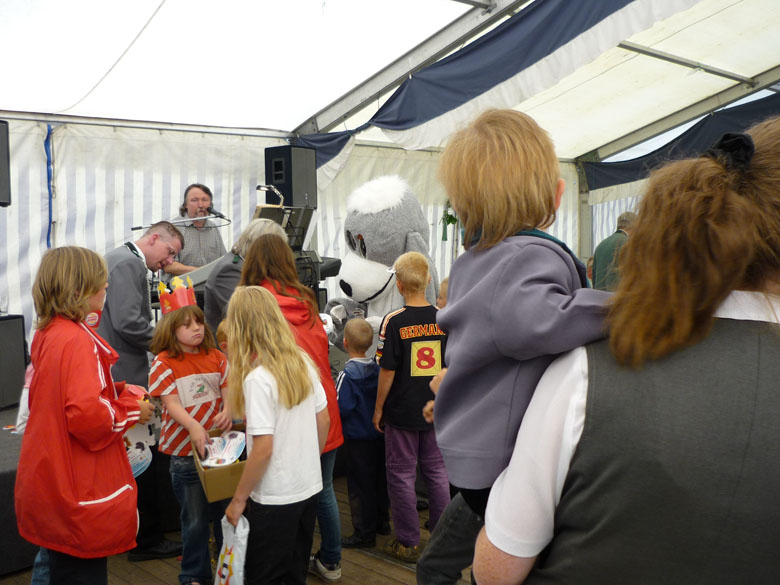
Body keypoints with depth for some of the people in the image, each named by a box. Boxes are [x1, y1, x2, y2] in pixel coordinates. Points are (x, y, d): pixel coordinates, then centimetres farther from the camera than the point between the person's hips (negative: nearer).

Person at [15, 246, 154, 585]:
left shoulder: (46, 334, 7)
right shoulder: (78, 342, -22)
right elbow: (88, 417, -30)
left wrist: (119, 393, 7)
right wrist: (133, 411, -12)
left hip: (49, 483, 9)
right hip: (80, 494, -9)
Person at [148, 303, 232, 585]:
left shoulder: (216, 357, 4)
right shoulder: (163, 362, -9)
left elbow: (228, 388, 3)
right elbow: (171, 403, -15)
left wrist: (228, 409, -20)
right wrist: (193, 426, -32)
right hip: (184, 451, -4)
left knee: (226, 511, 16)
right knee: (194, 519, 8)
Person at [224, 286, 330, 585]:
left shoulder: (258, 378, -22)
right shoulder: (303, 361, 0)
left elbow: (263, 449, -22)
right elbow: (324, 421, 8)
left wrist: (238, 499, -11)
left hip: (275, 498, -7)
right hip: (309, 488, 7)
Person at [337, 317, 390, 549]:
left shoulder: (347, 374, -21)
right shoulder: (377, 369, -1)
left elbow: (340, 408, -23)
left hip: (357, 437, -7)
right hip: (379, 433, 7)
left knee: (360, 485, 1)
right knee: (379, 479, 20)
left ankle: (364, 533, 8)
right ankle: (381, 519, 34)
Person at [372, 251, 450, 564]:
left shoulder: (394, 321, -15)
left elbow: (387, 371, -13)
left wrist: (378, 409, -1)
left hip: (402, 412, -4)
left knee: (402, 475, 8)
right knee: (437, 472, 16)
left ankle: (408, 543, 15)